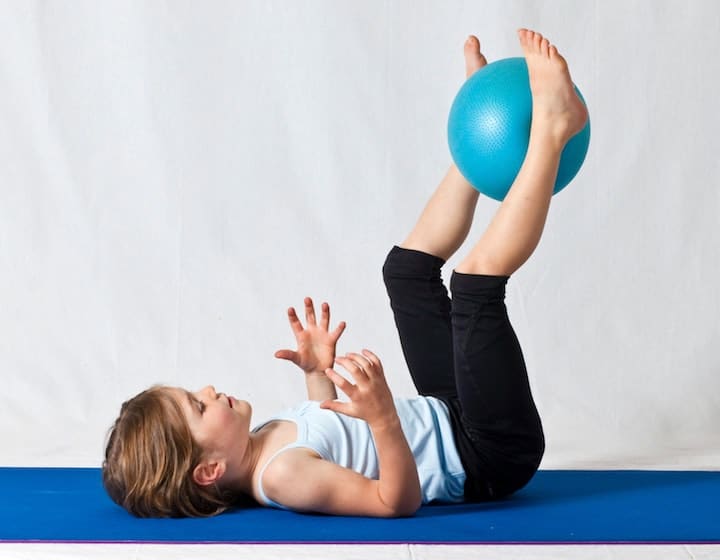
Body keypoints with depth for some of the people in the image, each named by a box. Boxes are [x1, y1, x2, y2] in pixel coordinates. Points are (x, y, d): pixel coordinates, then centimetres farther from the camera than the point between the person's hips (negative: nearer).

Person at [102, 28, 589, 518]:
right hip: (491, 457, -8)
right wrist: (383, 417, -47)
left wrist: (318, 374, 7)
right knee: (477, 277, -25)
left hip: (449, 412, 8)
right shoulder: (282, 476, -28)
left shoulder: (260, 447, 0)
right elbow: (398, 501, -31)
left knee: (409, 266, 15)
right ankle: (550, 128, -9)